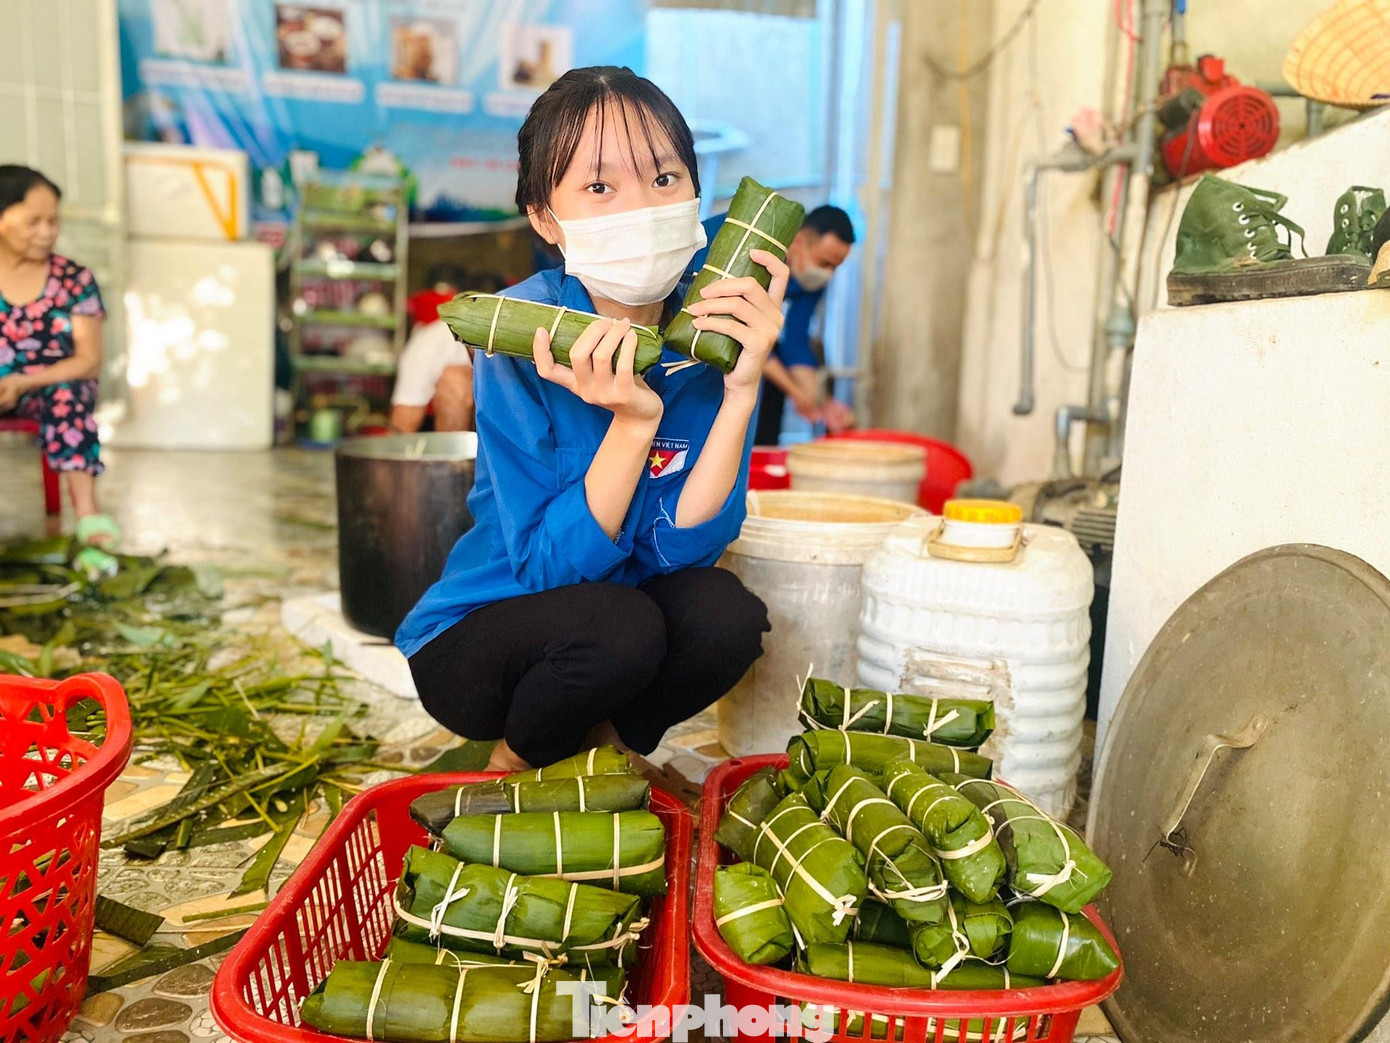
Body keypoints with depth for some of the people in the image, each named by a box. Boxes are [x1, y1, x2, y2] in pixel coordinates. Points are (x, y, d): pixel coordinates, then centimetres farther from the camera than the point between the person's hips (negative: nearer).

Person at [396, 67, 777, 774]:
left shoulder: (719, 329, -12)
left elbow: (683, 545, -19)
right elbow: (551, 564, -23)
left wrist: (743, 387, -29)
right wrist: (634, 421, -34)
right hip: (470, 642, -3)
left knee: (727, 612, -26)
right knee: (620, 627, -32)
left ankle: (601, 742, 4)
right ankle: (515, 765, 2)